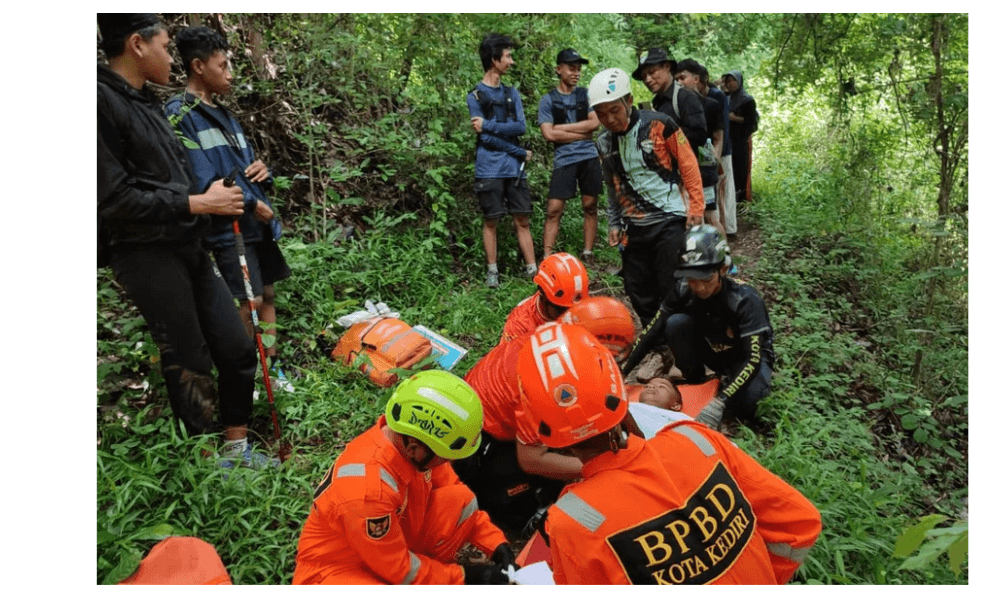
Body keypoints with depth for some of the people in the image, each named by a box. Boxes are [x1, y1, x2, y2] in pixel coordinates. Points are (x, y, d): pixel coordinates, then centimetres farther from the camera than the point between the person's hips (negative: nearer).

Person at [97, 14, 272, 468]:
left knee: (237, 350, 9)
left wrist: (214, 198, 1)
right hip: (147, 256, -8)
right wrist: (199, 204, -15)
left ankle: (236, 447, 25)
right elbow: (114, 199, -18)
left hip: (189, 248, 8)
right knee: (189, 364, 0)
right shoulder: (102, 101, -12)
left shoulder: (145, 102, 16)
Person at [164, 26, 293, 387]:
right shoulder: (180, 115, -10)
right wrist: (251, 204, -14)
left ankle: (272, 366, 23)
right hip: (229, 226, -8)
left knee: (268, 295, 12)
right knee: (249, 303, -9)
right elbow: (203, 182, -19)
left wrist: (262, 169, -1)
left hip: (258, 223, 9)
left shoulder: (224, 113, 17)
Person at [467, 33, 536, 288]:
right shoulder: (475, 95, -1)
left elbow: (520, 127, -1)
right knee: (491, 221, 3)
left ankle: (532, 269, 8)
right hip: (490, 170, -4)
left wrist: (488, 125, -12)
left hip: (515, 169, 4)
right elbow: (485, 138, -10)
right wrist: (521, 153, -7)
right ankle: (492, 271, 13)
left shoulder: (512, 93, 13)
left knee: (522, 220, 4)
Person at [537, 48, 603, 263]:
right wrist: (583, 134, -6)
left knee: (590, 207, 5)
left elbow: (595, 122, -2)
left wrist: (562, 127, -6)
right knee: (553, 210, -7)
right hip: (564, 160, -2)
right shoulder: (548, 100, 3)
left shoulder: (586, 94, 11)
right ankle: (546, 258, -4)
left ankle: (588, 256, 13)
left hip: (589, 157, 3)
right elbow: (549, 134, -9)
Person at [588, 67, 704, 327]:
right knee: (639, 296, 9)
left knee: (673, 291, -5)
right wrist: (614, 224, 14)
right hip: (634, 229, 5)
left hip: (669, 221, -5)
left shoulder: (660, 125, -10)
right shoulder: (604, 143, 6)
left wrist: (696, 206, -4)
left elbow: (688, 166, -3)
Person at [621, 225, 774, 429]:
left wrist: (719, 402, -44)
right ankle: (695, 384, -6)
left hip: (747, 357, -4)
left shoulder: (745, 300, -32)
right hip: (714, 352, 4)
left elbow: (752, 358, -33)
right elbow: (653, 332, -16)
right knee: (676, 323, -26)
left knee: (742, 403, -37)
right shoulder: (683, 291, -21)